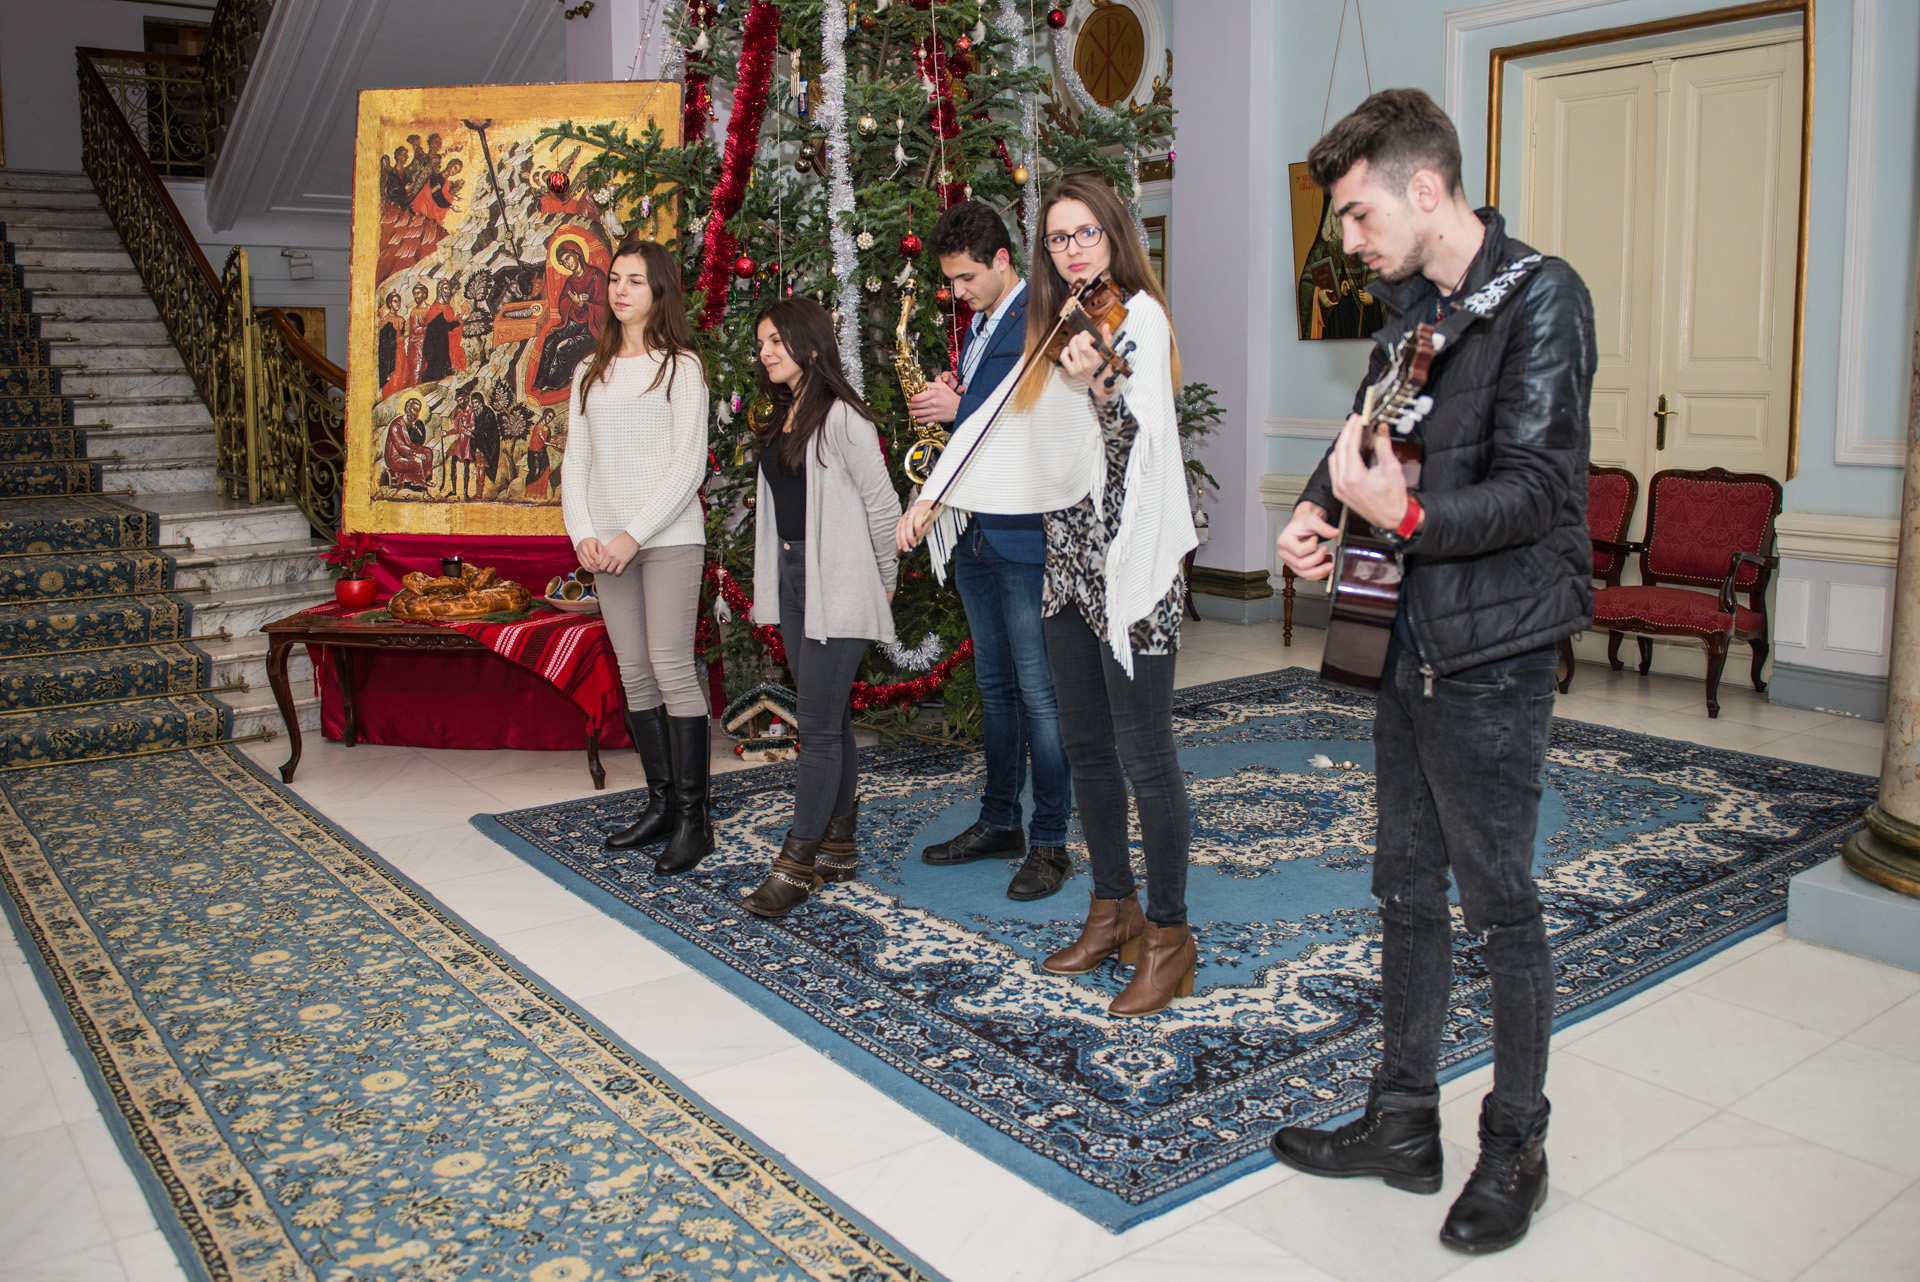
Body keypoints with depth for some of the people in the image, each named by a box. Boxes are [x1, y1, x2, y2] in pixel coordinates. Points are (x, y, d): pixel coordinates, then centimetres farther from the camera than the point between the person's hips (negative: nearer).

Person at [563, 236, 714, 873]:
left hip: (669, 538, -5)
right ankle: (660, 803, 16)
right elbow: (576, 460, 13)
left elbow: (689, 464, -7)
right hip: (607, 544, 5)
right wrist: (582, 533, -3)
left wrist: (634, 534, -13)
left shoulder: (681, 366, 1)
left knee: (672, 668, -8)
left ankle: (692, 817, -2)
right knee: (634, 672, 7)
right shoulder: (590, 372, 16)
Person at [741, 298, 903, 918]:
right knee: (831, 718, 13)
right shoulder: (781, 419, 14)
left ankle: (796, 864, -2)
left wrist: (885, 582, -3)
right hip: (791, 576, 9)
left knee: (818, 725, -6)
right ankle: (838, 846, 21)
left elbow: (883, 504, -10)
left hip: (836, 584, -8)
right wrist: (773, 572, 12)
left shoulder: (841, 417, -12)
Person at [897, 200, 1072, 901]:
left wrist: (959, 410, -18)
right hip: (975, 534, 9)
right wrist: (938, 402, 2)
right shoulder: (979, 326, 17)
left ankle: (1051, 844, 5)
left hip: (1027, 535, -9)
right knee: (995, 686, 15)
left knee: (1038, 692, -4)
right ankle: (1000, 822, 26)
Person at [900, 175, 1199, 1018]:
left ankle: (1169, 935, 8)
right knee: (1085, 748, 13)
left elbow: (1145, 437, -21)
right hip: (1067, 556, 8)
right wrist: (936, 495, 21)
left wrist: (1101, 386, -38)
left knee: (1143, 756, -5)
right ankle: (1113, 910, 27)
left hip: (1131, 561, -8)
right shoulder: (1056, 327, 15)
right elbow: (1007, 424, 22)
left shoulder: (1139, 316, -8)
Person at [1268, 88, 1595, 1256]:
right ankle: (1405, 1125, 30)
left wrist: (1407, 518, -32)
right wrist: (1315, 509, -1)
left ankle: (1517, 1150, 23)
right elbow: (1367, 431, 18)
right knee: (1409, 891, 15)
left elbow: (1536, 489, -19)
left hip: (1493, 655, -8)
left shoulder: (1540, 297, -13)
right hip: (1414, 643, 8)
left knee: (1502, 906, 4)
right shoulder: (1410, 307, 12)